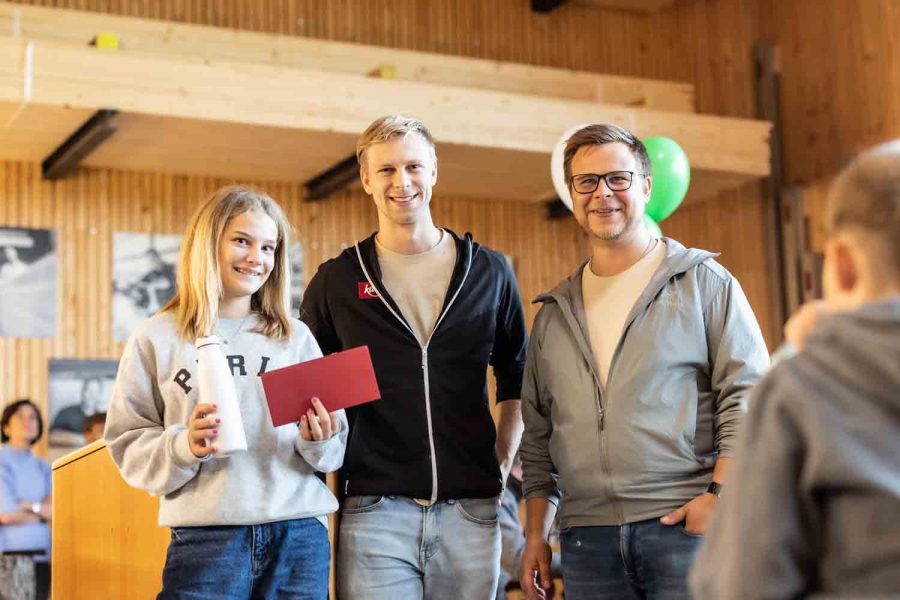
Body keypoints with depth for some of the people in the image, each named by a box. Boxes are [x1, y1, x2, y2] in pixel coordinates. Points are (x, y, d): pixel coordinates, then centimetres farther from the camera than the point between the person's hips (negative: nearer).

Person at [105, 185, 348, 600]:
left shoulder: (297, 337, 12)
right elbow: (128, 443, 2)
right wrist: (182, 447, -16)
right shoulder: (157, 338, 5)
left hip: (299, 535, 3)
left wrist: (318, 442, -10)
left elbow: (333, 454, 11)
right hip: (206, 538, -2)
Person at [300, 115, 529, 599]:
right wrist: (329, 460, 3)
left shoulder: (489, 272, 8)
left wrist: (503, 461, 7)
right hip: (375, 510, -1)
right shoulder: (336, 281, 6)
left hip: (471, 512, 2)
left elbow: (517, 381, 17)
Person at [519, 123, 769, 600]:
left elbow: (748, 394, -2)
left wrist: (721, 494, -12)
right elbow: (538, 435, 19)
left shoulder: (704, 282, 5)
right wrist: (535, 533, 13)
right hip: (587, 538, 4)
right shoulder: (554, 313, 18)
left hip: (685, 525, -3)